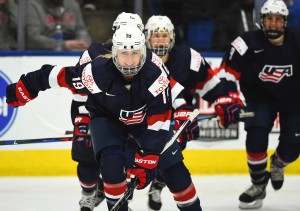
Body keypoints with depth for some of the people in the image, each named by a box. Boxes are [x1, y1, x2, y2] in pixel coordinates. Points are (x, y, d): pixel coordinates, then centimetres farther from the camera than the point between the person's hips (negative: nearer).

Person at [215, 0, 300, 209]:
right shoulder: (249, 43, -24)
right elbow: (227, 72, -24)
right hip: (260, 96, -1)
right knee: (256, 135, -22)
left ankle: (277, 164, 38)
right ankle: (258, 186, -2)